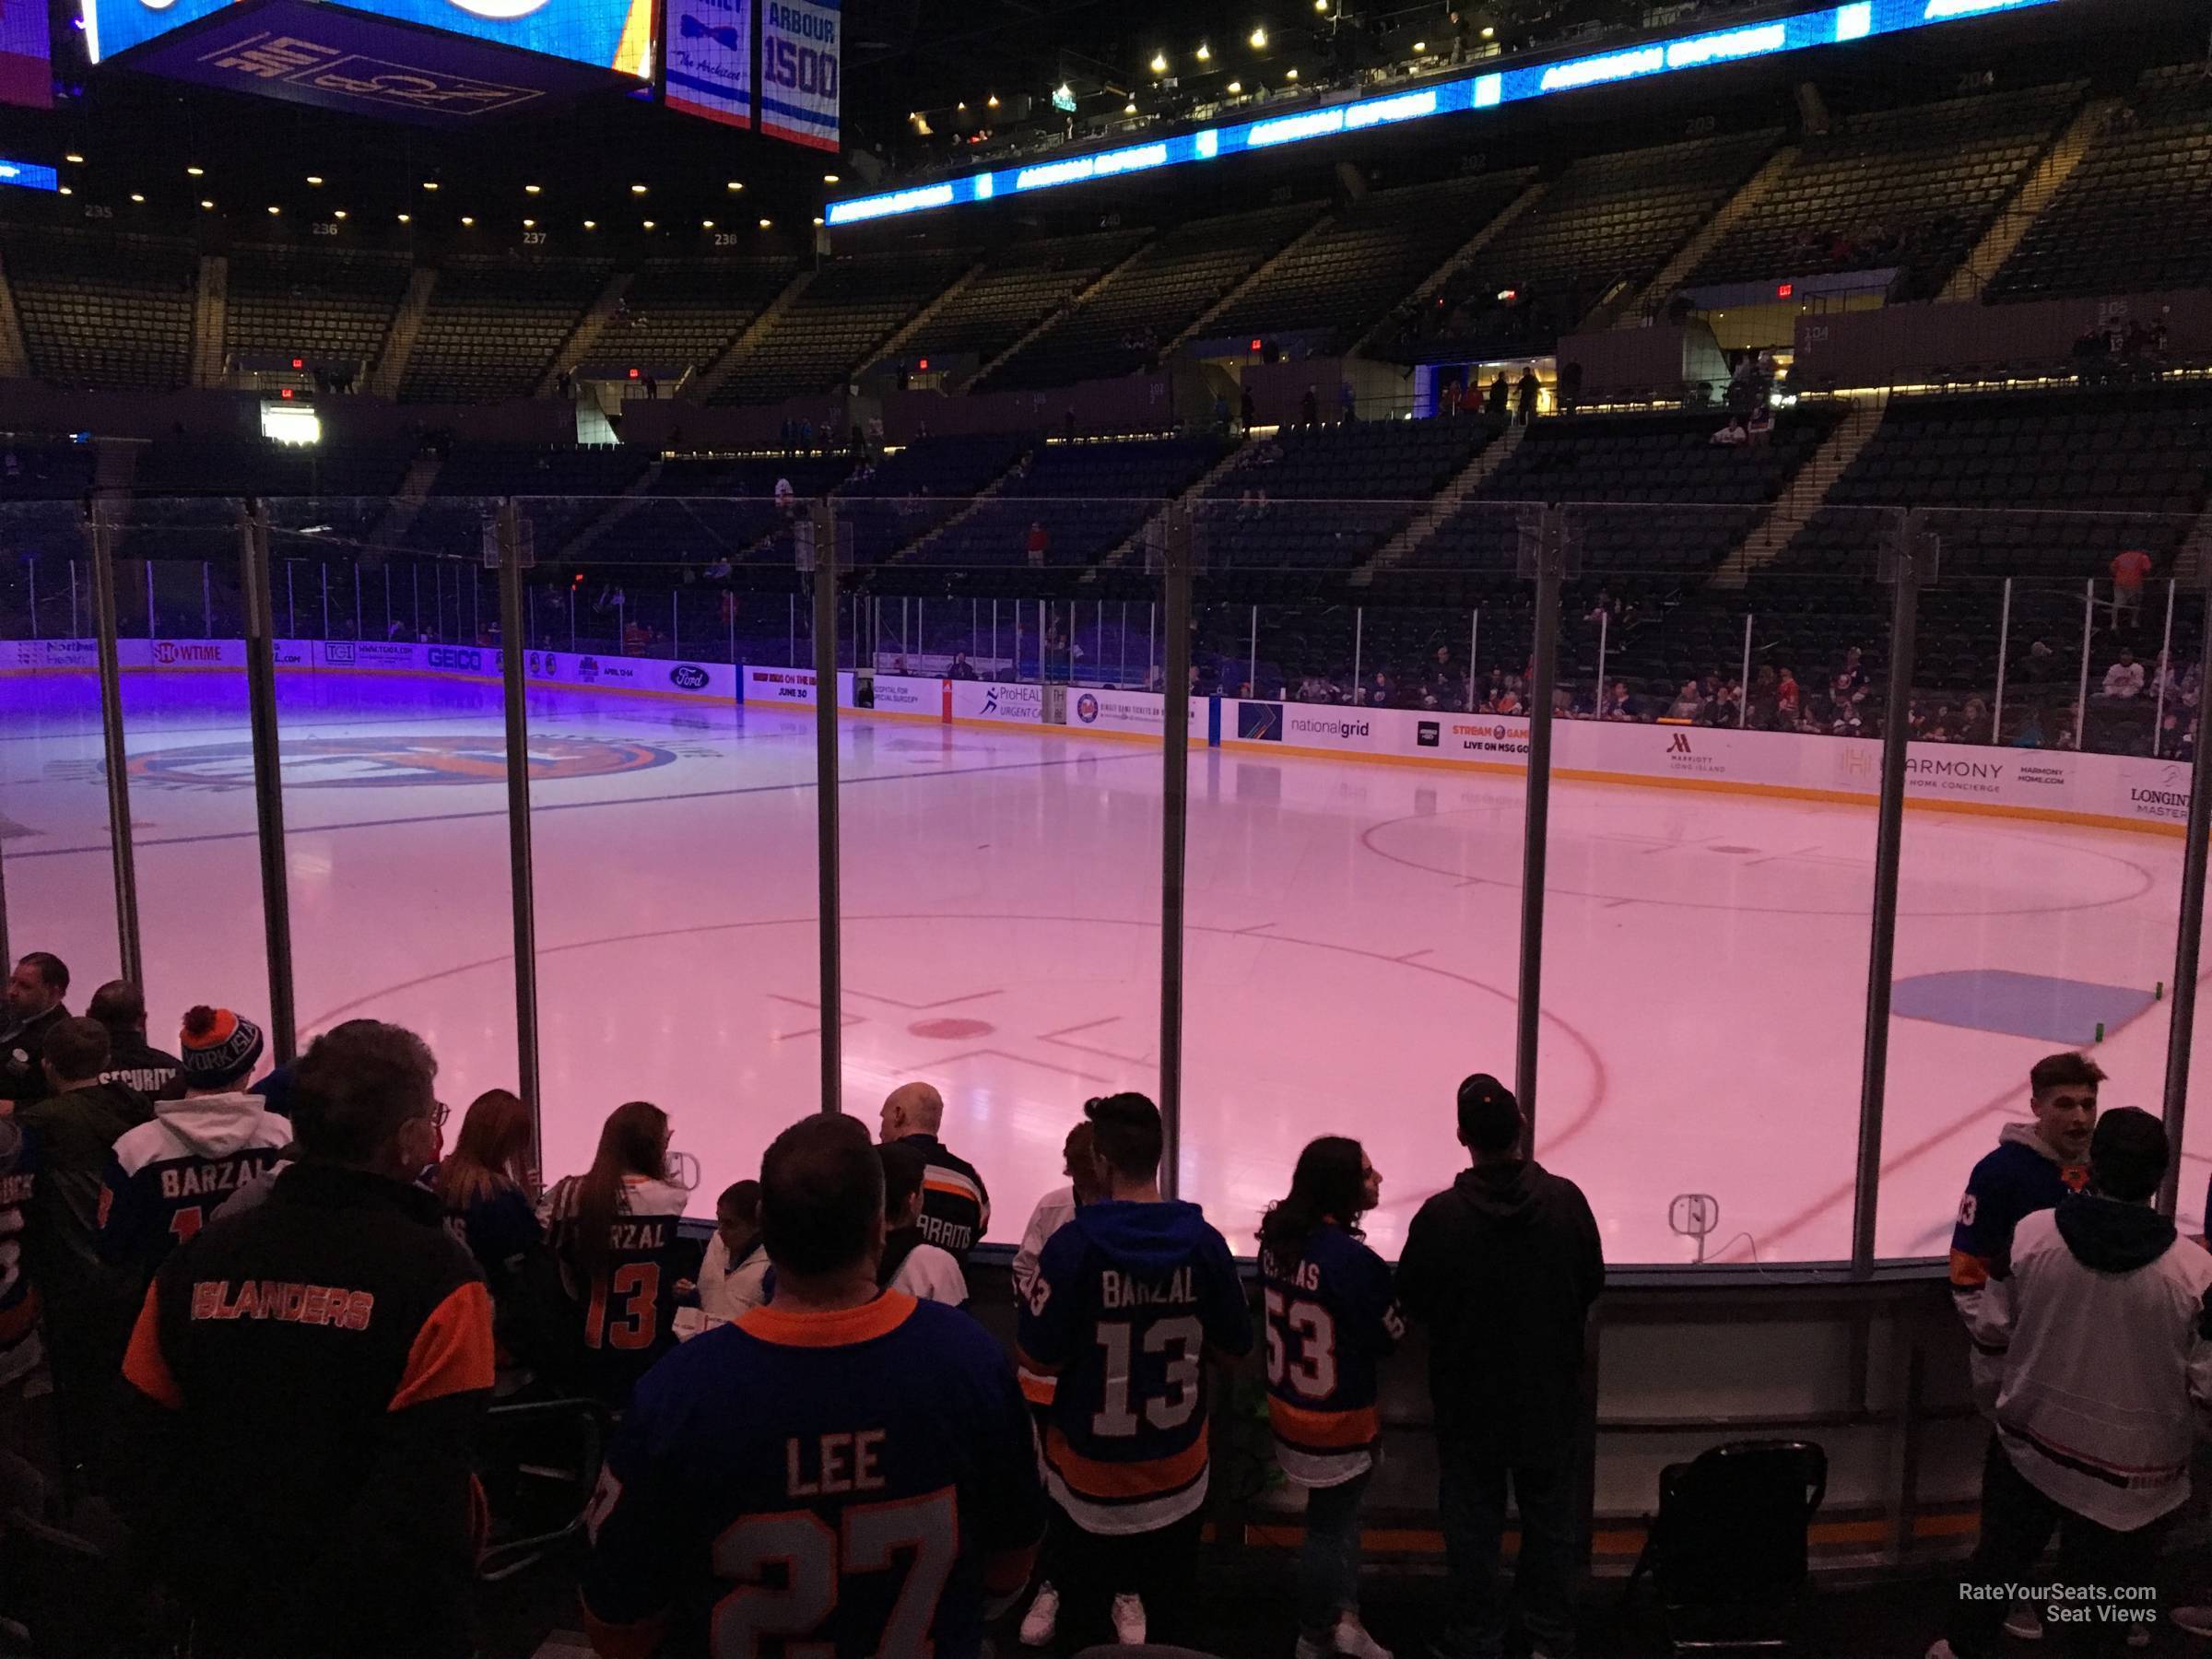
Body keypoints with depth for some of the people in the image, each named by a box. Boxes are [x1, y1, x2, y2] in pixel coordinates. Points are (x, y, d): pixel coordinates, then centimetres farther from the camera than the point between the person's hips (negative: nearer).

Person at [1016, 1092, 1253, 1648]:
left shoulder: (1073, 1244, -19)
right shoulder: (1205, 1242, -10)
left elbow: (1038, 1358, -15)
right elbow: (1234, 1347, 0)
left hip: (1091, 1471, -2)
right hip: (1178, 1473, 2)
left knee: (1082, 1617, 18)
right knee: (1166, 1612, 20)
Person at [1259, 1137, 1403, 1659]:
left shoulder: (1276, 1240, -6)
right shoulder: (1354, 1261, -28)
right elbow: (1391, 1340, -15)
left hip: (1286, 1407, 6)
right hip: (1339, 1420, -6)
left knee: (1336, 1512, 24)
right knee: (1330, 1526, 15)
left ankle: (1341, 1616, 31)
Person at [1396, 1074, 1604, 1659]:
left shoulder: (1440, 1215, -21)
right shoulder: (1566, 1200, -14)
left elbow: (1411, 1299, -9)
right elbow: (1592, 1282, -1)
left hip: (1469, 1396, -2)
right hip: (1550, 1392, 2)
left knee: (1472, 1518, 13)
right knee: (1549, 1514, 18)